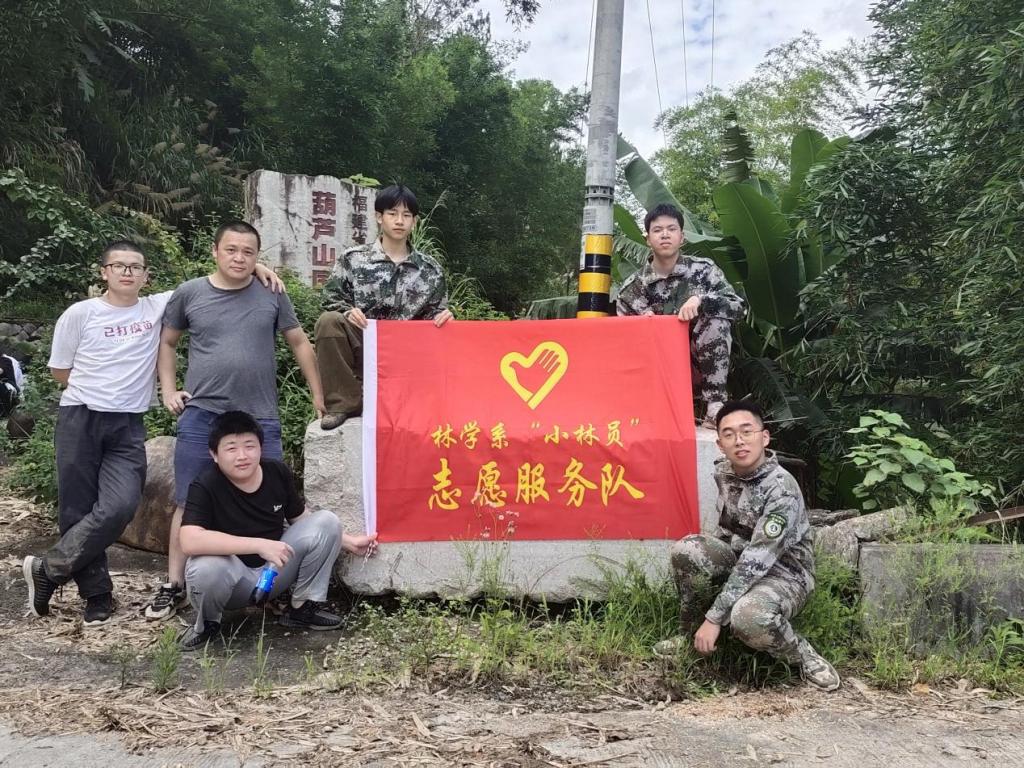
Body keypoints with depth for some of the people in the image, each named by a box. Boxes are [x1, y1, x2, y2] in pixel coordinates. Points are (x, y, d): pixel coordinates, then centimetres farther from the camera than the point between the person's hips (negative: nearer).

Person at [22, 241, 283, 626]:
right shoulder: (80, 313, 0)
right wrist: (99, 390, 6)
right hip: (80, 419, -1)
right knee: (78, 511, 2)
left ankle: (47, 570, 4)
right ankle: (97, 593, 17)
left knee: (120, 507, -15)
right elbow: (60, 371, 8)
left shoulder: (159, 306, 5)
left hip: (127, 425, 1)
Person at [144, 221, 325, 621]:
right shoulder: (189, 293, 4)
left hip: (260, 419, 0)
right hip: (201, 416, 0)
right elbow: (166, 342, 16)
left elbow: (300, 343, 11)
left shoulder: (272, 296, 4)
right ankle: (174, 585, 14)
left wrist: (318, 395, 8)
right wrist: (169, 390, 6)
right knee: (189, 504, 4)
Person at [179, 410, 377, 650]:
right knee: (206, 568, -38)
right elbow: (189, 541, -37)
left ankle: (303, 607, 1)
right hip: (234, 579, -4)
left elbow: (303, 520, 10)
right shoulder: (205, 486, -21)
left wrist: (349, 542, 2)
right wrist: (259, 544, -39)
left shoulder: (278, 473, -6)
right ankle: (207, 622, -3)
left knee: (327, 521, -12)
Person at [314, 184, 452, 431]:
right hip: (361, 348, -2)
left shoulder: (430, 270, 9)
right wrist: (348, 312, -17)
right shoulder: (352, 260, 3)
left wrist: (443, 318, -11)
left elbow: (435, 317, 13)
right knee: (329, 321, -29)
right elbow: (331, 300, 5)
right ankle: (344, 402, -16)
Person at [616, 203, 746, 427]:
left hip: (700, 362, 0)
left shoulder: (703, 269, -3)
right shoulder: (633, 286, -2)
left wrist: (700, 299, -28)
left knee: (715, 320, -27)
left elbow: (739, 308, -11)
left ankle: (715, 407, -24)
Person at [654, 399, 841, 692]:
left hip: (785, 571, -6)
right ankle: (690, 634, -1)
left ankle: (803, 656, -8)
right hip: (739, 557, 6)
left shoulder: (781, 489, -28)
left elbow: (757, 561, -32)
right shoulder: (723, 472, -5)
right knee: (686, 550, -21)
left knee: (748, 617, -38)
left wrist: (714, 618, -33)